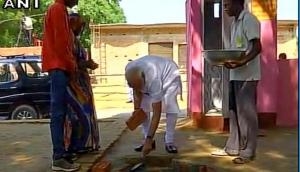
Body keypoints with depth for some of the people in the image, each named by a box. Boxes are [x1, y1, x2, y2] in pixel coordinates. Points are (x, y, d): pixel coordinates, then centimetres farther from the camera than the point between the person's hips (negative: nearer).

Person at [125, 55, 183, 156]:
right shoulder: (129, 70, -33)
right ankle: (146, 140, 3)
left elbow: (157, 114, -42)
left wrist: (149, 140, -43)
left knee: (171, 106, -22)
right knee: (143, 107, -7)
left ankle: (169, 142, -10)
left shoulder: (154, 80, -45)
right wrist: (136, 109, -20)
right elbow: (136, 89, -9)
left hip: (169, 74, -5)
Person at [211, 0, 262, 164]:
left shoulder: (249, 19, -10)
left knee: (246, 113, -3)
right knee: (234, 111, 12)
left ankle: (248, 151, 6)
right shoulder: (235, 22, 16)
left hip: (247, 75, -9)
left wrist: (240, 63, -27)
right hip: (236, 75, 9)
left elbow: (257, 47, -17)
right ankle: (232, 147, 21)